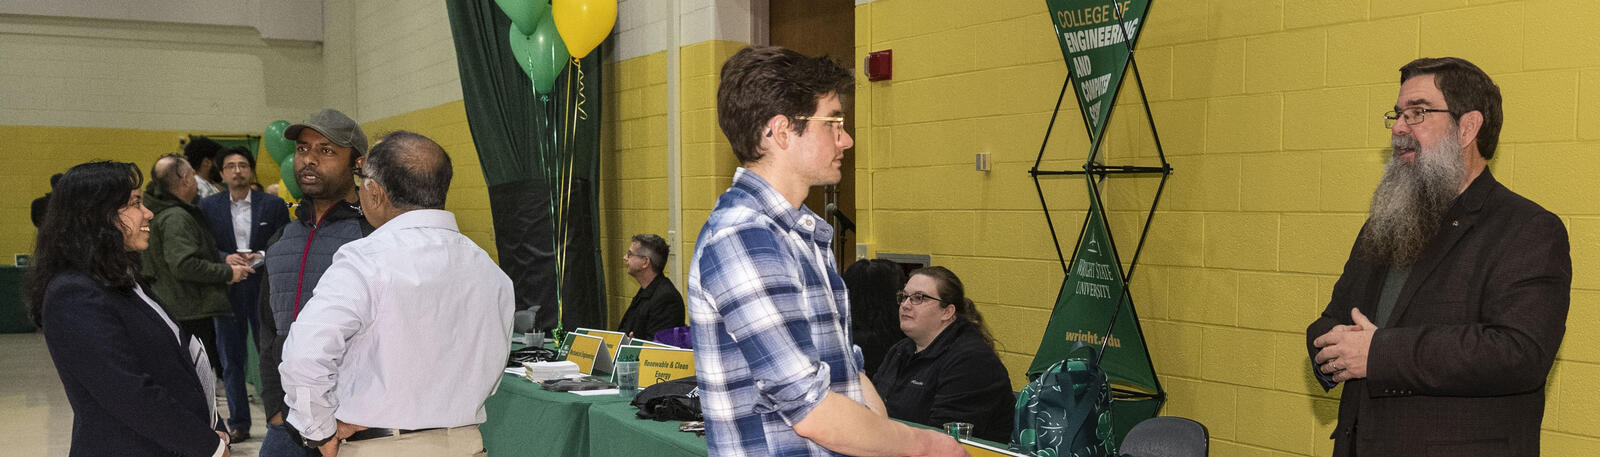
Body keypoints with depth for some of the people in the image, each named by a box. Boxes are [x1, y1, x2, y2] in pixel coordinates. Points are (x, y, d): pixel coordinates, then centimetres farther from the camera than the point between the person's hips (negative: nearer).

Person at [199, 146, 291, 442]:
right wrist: (226, 259, -16)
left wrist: (263, 256, -15)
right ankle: (238, 423, 15)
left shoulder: (273, 205, 3)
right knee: (231, 359, 7)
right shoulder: (208, 206, 6)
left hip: (264, 288, -1)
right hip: (227, 290, 2)